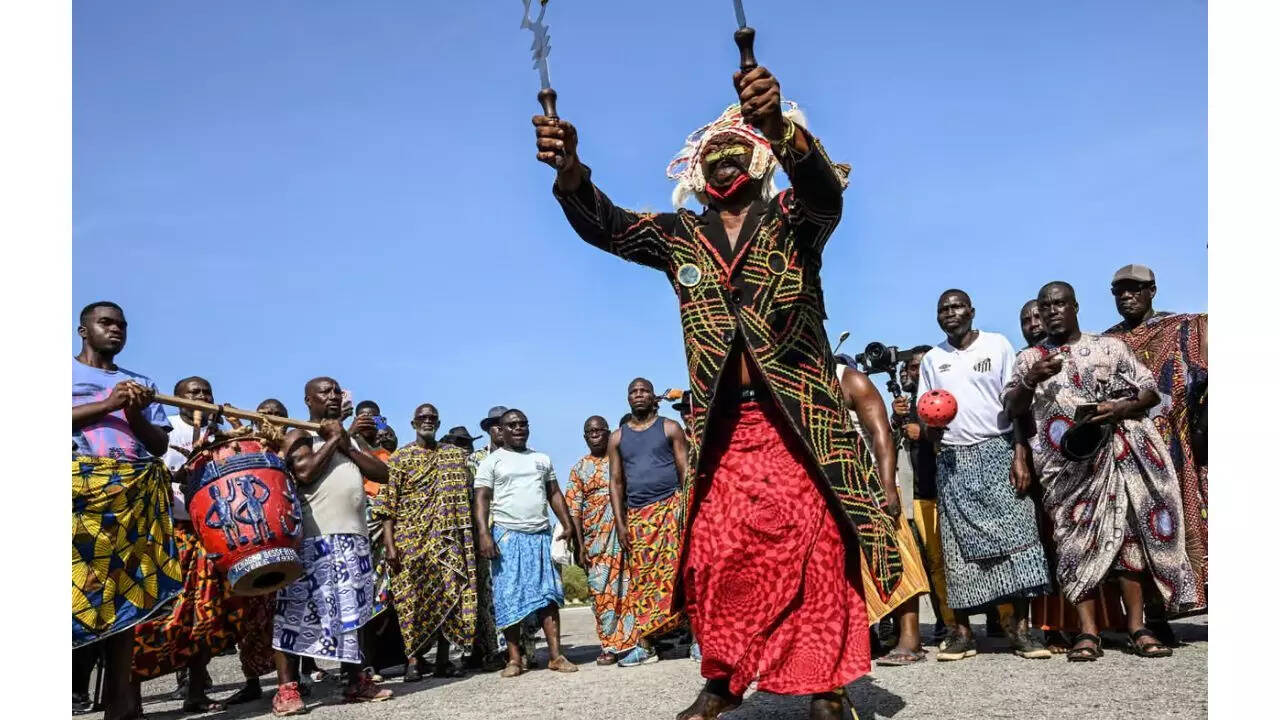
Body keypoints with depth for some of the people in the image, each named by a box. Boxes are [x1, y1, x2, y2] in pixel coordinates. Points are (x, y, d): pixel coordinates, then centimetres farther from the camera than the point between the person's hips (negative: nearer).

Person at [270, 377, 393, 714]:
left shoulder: (350, 438, 22)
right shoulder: (298, 436, 3)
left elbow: (382, 473, 10)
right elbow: (304, 473, -17)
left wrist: (347, 446, -1)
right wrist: (333, 440, -6)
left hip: (355, 535, 6)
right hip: (313, 537, -6)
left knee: (352, 611, 9)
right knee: (297, 610, -7)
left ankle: (356, 681, 15)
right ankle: (286, 688, -3)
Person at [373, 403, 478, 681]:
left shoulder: (455, 456, 13)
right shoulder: (399, 458, 3)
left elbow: (466, 498, 14)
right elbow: (388, 504, -3)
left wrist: (469, 539, 7)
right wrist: (389, 543, -11)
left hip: (447, 538, 3)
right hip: (410, 540, -2)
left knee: (450, 595, 0)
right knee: (411, 597, -3)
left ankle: (443, 659, 8)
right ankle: (413, 660, 4)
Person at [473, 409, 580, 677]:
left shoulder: (542, 459, 18)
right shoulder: (491, 461, 5)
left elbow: (554, 494, 17)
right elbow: (481, 500, -2)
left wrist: (567, 524, 5)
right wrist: (484, 534, -14)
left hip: (541, 535, 3)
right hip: (507, 536, -3)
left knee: (548, 595, -2)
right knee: (509, 598, -2)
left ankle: (555, 655, -1)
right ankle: (514, 658, 3)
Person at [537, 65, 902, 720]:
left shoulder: (790, 217, 5)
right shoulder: (680, 235, 13)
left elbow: (825, 190, -19)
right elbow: (604, 225, -2)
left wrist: (780, 127, -41)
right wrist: (568, 170, -24)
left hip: (798, 419, -2)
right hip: (721, 428, 3)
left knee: (815, 552, -6)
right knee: (716, 556, 0)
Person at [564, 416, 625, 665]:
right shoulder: (579, 469, 13)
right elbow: (574, 509, 8)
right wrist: (580, 544, -1)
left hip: (624, 534, -1)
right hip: (595, 540, 2)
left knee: (626, 588, -4)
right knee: (600, 592, -1)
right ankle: (610, 645, 6)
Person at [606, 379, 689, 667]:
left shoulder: (670, 428, 7)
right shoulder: (618, 437, 14)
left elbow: (685, 472, 3)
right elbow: (616, 482, 12)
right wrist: (620, 523, 3)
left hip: (671, 508, -3)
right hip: (636, 516, 3)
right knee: (639, 580, 0)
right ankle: (643, 645, 2)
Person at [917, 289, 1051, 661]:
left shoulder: (997, 345, 5)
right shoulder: (932, 359, 13)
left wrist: (1020, 456, -10)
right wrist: (930, 427, -10)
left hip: (997, 451, -2)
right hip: (953, 459, 2)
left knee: (1014, 534, -9)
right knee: (959, 545, 0)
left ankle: (1021, 627, -6)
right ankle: (962, 631, 2)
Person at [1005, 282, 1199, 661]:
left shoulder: (1110, 346, 12)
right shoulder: (1030, 357, 13)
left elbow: (1150, 391, 9)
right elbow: (1011, 407, 4)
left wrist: (1121, 408, -12)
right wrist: (1030, 380, -16)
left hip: (1115, 454, 0)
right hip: (1065, 463, 0)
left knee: (1128, 533, -4)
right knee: (1076, 541, -4)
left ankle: (1137, 628, -1)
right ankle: (1088, 632, -5)